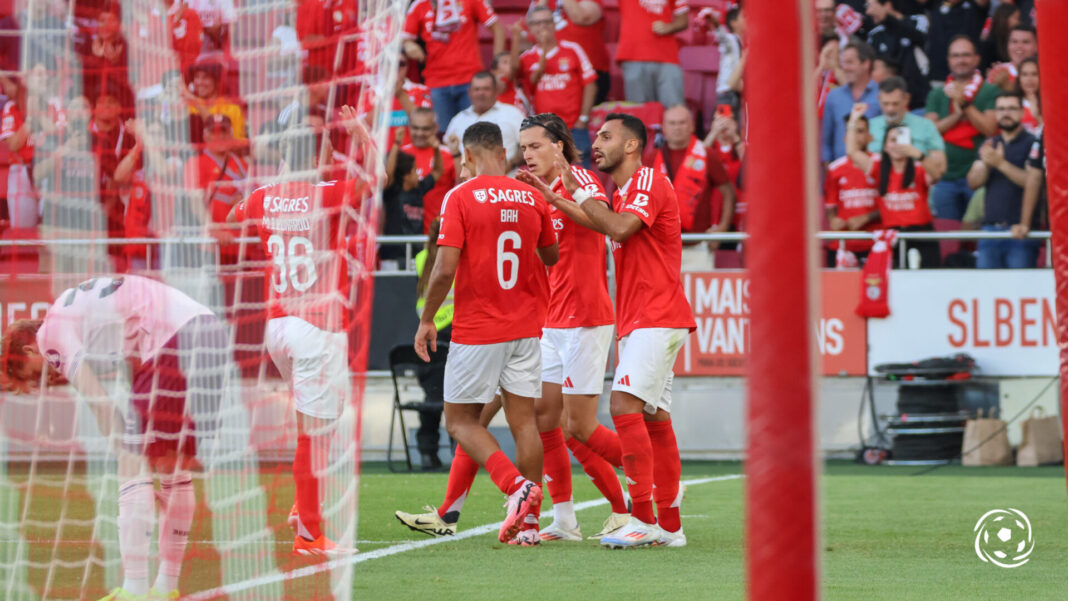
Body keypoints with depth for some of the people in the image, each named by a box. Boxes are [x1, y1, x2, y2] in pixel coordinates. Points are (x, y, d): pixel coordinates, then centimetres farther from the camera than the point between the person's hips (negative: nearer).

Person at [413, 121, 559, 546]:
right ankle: (528, 520, 2)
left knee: (460, 420, 6)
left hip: (476, 330, -4)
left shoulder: (461, 197, -10)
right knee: (524, 420, 6)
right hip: (525, 329, 4)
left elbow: (445, 267, -15)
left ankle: (516, 486, -15)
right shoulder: (532, 198, 4)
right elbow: (551, 256, 20)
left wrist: (426, 320, -4)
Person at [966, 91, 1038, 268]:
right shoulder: (989, 146, 18)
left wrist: (1001, 164, -16)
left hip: (1019, 231, -5)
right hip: (990, 228, 5)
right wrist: (985, 163, -11)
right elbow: (973, 182, 9)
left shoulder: (1031, 144, 0)